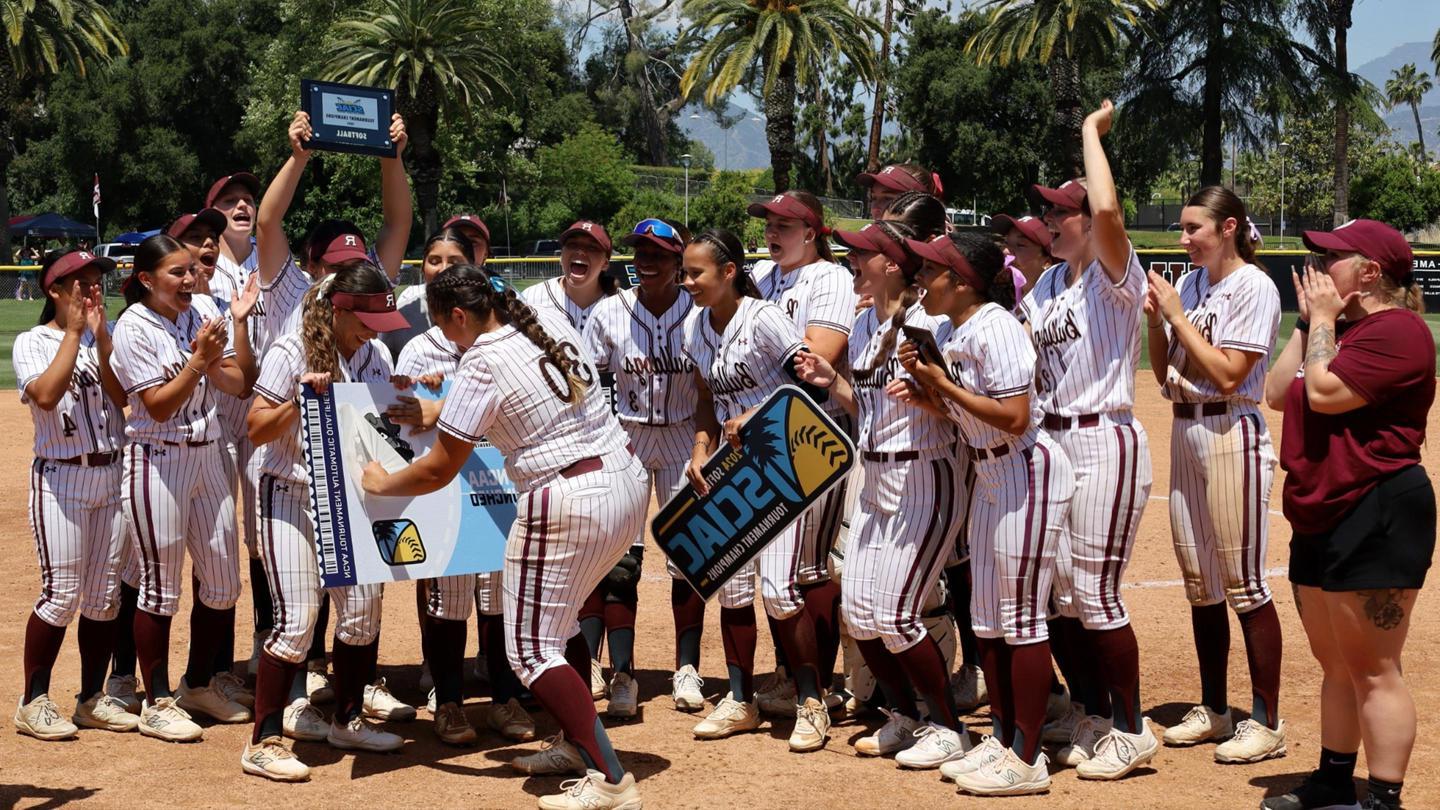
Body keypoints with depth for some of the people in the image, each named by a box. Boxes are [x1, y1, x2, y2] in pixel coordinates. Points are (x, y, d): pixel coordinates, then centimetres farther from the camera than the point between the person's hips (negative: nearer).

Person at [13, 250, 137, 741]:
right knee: (61, 595, -8)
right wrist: (74, 331, -15)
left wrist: (101, 338, -10)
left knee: (105, 596, 7)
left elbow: (123, 396, -2)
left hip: (111, 475, 5)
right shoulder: (33, 342, -3)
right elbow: (46, 394, -21)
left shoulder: (104, 339, 12)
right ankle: (33, 702, 4)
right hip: (61, 479, -5)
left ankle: (92, 698, 18)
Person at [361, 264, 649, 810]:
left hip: (566, 501, -8)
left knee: (532, 648, 1)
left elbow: (438, 470, -7)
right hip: (628, 477, 9)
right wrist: (438, 415, 32)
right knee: (559, 616, 26)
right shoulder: (554, 325, 8)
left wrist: (381, 484, 12)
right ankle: (575, 744, 31)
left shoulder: (480, 368, -12)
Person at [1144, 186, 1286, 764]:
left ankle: (1267, 723, 2)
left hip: (1233, 437, -8)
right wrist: (1155, 319, -2)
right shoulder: (1188, 285, 12)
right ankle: (1213, 711, 23)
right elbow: (1167, 378, 12)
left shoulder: (1253, 288, -10)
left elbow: (1228, 375, -18)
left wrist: (1177, 315, -13)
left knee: (1243, 583, -5)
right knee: (1199, 584, 13)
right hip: (1185, 435, 8)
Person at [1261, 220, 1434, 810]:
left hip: (1376, 517, -10)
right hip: (1319, 515, 10)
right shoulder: (1339, 328, 18)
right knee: (1335, 665, 17)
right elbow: (1278, 394, 13)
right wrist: (1309, 320, 9)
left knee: (1372, 670, -7)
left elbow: (1324, 393, -22)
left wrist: (1324, 320, -9)